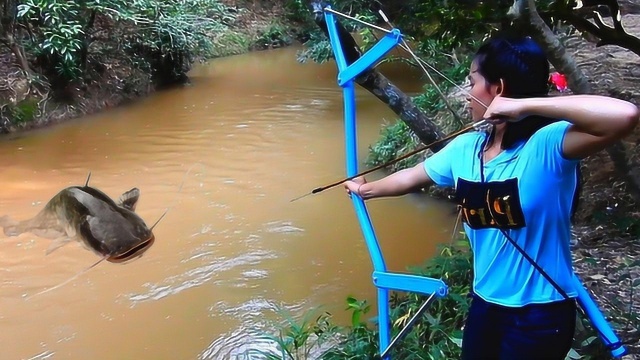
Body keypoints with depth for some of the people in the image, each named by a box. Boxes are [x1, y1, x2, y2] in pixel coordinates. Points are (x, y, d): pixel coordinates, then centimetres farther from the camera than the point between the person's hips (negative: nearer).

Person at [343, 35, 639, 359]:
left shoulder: (548, 144, -23)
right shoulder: (465, 148, -2)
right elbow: (411, 177, 14)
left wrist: (526, 105, -37)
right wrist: (366, 189, 30)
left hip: (539, 315, -6)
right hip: (485, 303, 6)